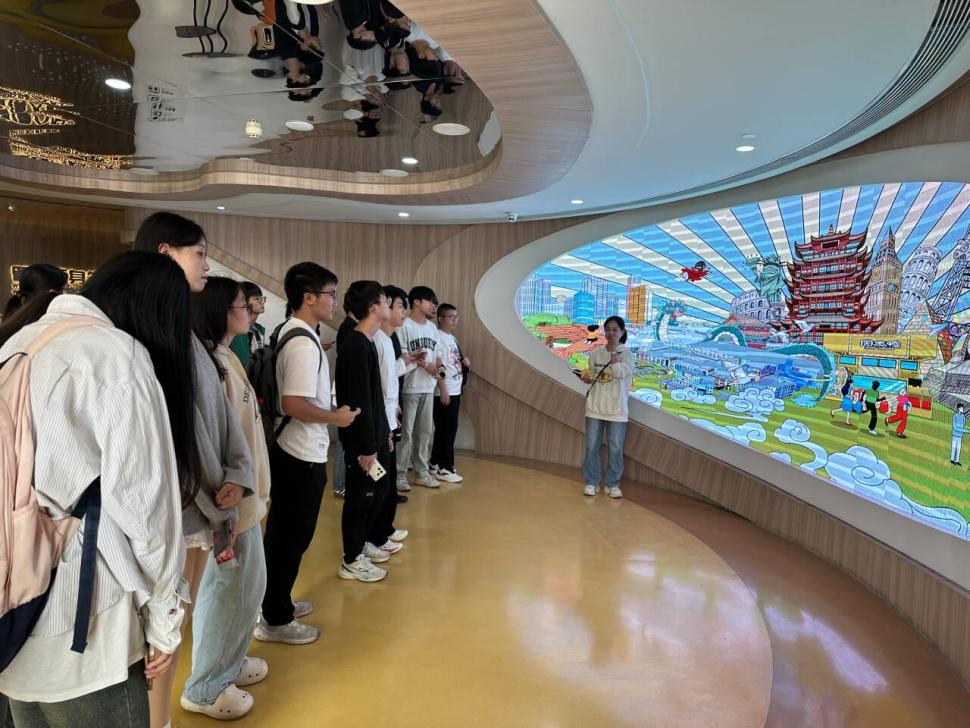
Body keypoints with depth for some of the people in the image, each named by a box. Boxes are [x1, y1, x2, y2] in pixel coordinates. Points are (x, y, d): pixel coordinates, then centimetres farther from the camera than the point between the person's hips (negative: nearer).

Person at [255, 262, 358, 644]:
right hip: (303, 454, -10)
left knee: (282, 532, 20)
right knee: (292, 537, 3)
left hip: (288, 449, 10)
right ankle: (275, 620, 17)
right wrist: (336, 418, -16)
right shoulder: (304, 344, -22)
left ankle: (276, 603, 35)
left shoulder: (289, 332, 9)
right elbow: (295, 404, -28)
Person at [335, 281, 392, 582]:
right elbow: (359, 401, -22)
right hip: (362, 439, -10)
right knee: (360, 497, 3)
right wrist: (366, 446, -21)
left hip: (374, 435, 10)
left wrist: (383, 432, 18)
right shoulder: (356, 345, -20)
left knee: (378, 491, 19)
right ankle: (351, 561, 18)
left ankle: (360, 543, 36)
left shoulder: (366, 342, 10)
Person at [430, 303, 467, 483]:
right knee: (447, 429, -5)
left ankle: (436, 464, 21)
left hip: (455, 390, 9)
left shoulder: (452, 338, 16)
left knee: (445, 429, 13)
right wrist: (443, 390, -20)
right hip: (445, 392, -9)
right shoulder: (438, 337, -13)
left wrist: (463, 362, 3)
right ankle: (444, 468, 2)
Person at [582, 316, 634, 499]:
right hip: (595, 407, 2)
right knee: (592, 446, 6)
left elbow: (621, 373, -20)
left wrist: (613, 357, -32)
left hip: (616, 410, -2)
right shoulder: (595, 353, 4)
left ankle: (612, 484, 17)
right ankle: (591, 482, 17)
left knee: (615, 448, 5)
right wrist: (586, 378, -9)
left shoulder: (626, 354, -4)